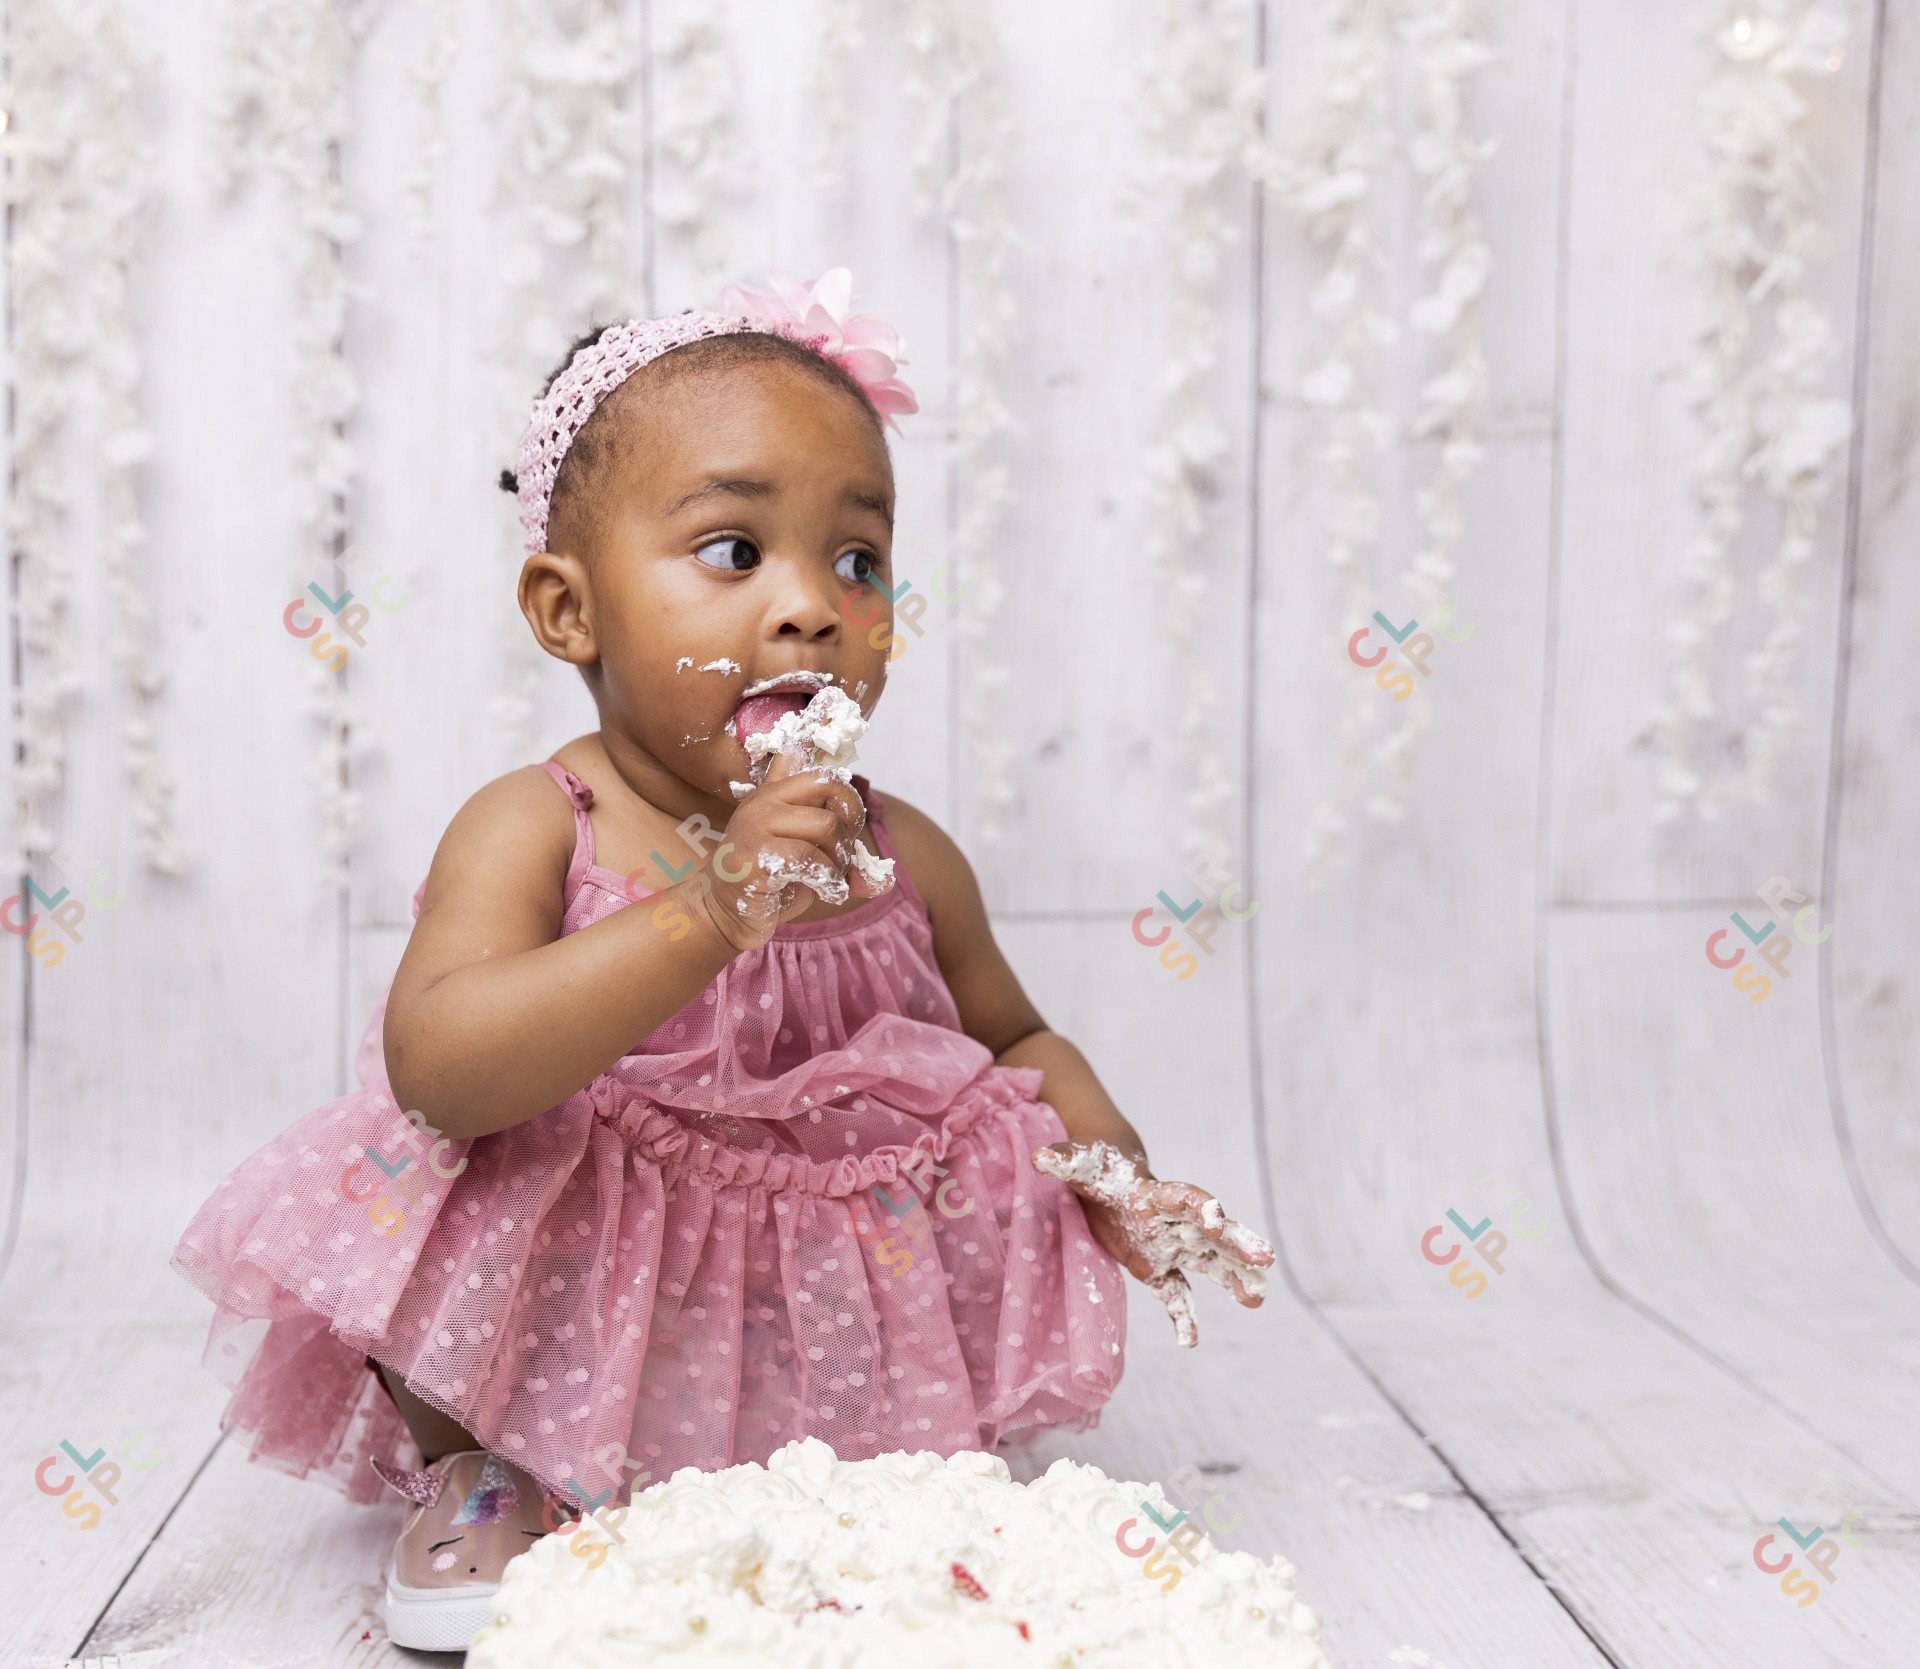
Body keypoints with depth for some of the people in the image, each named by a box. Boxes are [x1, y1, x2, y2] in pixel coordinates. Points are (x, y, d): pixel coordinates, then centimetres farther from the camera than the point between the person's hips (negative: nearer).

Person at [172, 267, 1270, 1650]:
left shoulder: (906, 859, -6)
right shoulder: (532, 831, -17)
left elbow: (1015, 1039, 12)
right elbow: (434, 1069, -34)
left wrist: (1104, 1148, -11)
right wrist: (709, 910, -43)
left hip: (827, 1351, 4)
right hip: (576, 1305, -3)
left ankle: (856, 1479, 14)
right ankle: (482, 1467, 4)